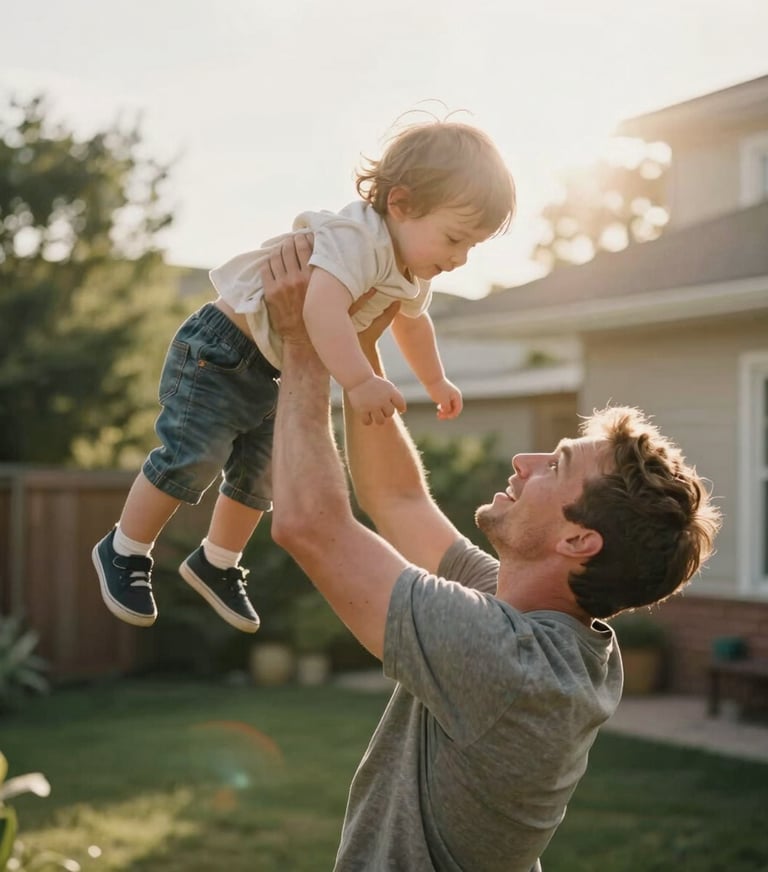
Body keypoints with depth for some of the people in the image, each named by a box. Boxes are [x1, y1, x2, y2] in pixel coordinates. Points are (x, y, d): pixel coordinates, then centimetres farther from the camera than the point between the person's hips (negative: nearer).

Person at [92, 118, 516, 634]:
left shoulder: (414, 275, 0)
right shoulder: (356, 239, -33)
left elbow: (412, 323, 24)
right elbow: (322, 305, -51)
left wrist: (436, 383, 35)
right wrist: (360, 382, -60)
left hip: (281, 373, 9)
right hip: (221, 352, -9)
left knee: (260, 478, 14)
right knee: (192, 460, -10)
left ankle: (216, 565, 36)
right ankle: (123, 553, 11)